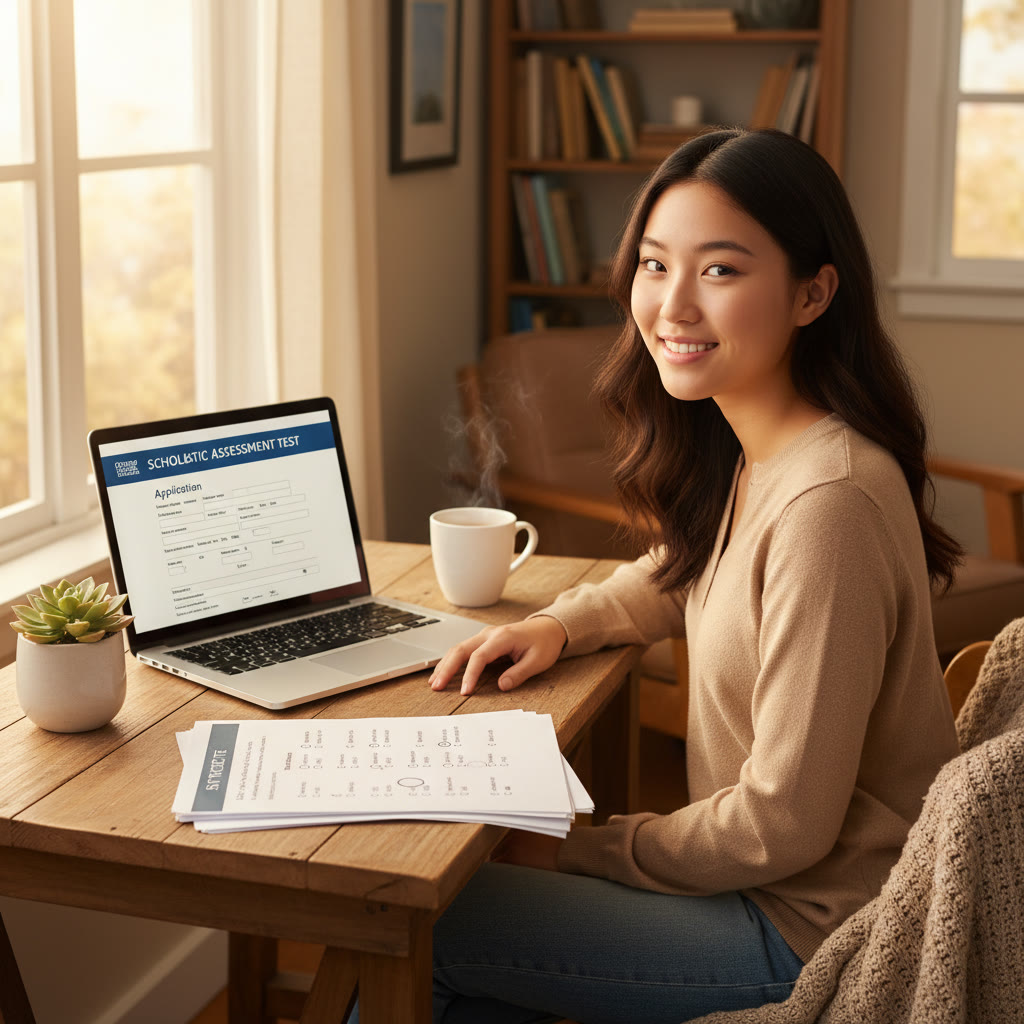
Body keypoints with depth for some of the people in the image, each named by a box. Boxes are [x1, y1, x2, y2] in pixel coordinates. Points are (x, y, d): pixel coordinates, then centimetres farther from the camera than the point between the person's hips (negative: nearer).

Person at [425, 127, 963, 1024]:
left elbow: (784, 824, -24)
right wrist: (562, 625, 3)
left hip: (812, 934, -8)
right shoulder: (744, 453, 1)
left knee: (414, 929, -5)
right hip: (762, 873, 8)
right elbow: (675, 576, 23)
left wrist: (577, 852, -12)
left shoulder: (828, 500, -29)